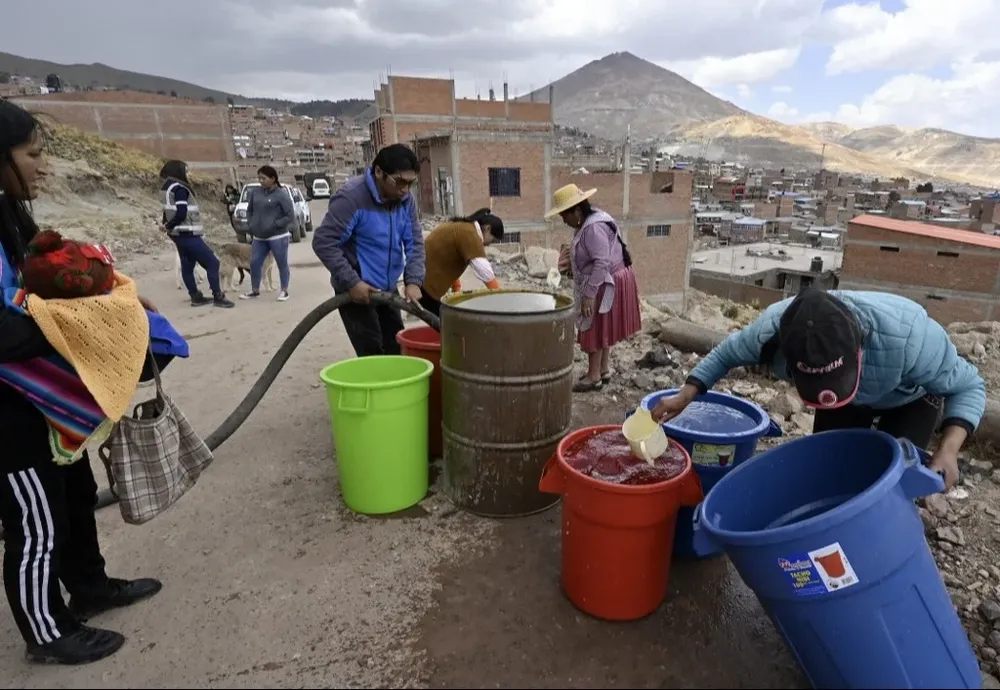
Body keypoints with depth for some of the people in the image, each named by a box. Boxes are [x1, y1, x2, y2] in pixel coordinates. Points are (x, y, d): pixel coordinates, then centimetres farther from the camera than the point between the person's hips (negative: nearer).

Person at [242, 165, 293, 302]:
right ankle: (255, 290, 23)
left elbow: (290, 216, -13)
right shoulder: (255, 192, 6)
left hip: (278, 237, -6)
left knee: (282, 264, 4)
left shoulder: (281, 194, -11)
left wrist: (274, 224, -17)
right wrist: (250, 225, 6)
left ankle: (284, 291, 16)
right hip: (259, 237, 6)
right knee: (254, 263, 9)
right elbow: (249, 210, 19)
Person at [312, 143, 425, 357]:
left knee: (397, 350, 15)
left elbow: (415, 242, 2)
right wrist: (351, 282, -25)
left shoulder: (406, 199, -1)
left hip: (388, 288, 7)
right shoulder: (351, 197, -22)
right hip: (357, 289, -7)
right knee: (372, 355, -6)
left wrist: (413, 281, -13)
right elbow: (323, 242, -22)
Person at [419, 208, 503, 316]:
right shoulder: (468, 233, -17)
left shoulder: (460, 227, 14)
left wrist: (457, 289, 20)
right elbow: (484, 269, -24)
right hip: (424, 280, -10)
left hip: (422, 276, 10)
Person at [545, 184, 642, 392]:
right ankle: (604, 370, 28)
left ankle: (594, 377, 9)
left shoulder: (593, 227, -25)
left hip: (605, 284, -10)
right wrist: (571, 260, 7)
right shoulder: (588, 222, 8)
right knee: (602, 328, 17)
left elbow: (602, 263, -29)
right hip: (604, 283, 10)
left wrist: (589, 294, -29)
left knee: (595, 329, -1)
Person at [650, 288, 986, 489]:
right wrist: (687, 394, -25)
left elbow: (968, 386, -25)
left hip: (909, 398, -2)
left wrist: (948, 449, -41)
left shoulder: (908, 337, -45)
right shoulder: (772, 329, -38)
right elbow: (727, 352, -14)